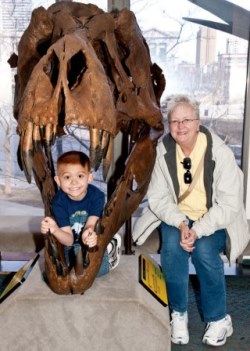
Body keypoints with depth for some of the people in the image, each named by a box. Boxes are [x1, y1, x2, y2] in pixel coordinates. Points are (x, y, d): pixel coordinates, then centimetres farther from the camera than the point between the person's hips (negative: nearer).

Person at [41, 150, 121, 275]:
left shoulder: (97, 196, -20)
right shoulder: (59, 201, -20)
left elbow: (91, 224, -27)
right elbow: (69, 240, -21)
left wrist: (88, 234, -54)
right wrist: (55, 230, -46)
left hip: (95, 242, -1)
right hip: (72, 246, 2)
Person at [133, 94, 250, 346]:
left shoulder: (220, 153, -15)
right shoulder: (162, 151, -8)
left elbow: (229, 204, -16)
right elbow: (157, 197, -5)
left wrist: (198, 231, -27)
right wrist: (180, 224, -23)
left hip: (213, 221, -1)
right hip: (175, 218, 2)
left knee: (204, 251, -28)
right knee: (172, 246, -27)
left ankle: (218, 319, -4)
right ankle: (178, 313, -5)